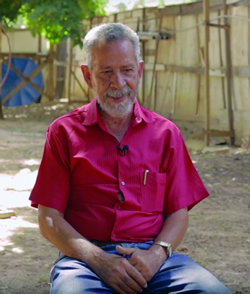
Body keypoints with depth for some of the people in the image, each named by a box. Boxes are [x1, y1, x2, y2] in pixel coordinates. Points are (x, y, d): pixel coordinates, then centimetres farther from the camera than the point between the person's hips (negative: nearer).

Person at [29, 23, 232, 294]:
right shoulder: (64, 132, 9)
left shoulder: (165, 133, 15)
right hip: (86, 257, -2)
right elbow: (49, 220, 4)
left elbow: (178, 212, 13)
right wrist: (98, 260, -12)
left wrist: (156, 254, -9)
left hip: (151, 255, 2)